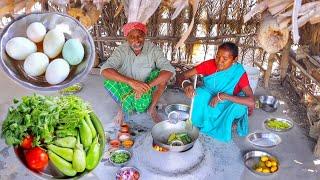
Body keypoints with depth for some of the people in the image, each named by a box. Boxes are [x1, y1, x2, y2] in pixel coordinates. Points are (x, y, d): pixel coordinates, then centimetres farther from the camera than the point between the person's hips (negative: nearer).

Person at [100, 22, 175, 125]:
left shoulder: (153, 49, -17)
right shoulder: (121, 50, -16)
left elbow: (169, 70, -29)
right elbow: (104, 70, -31)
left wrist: (147, 86, -41)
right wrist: (131, 82, -43)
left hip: (148, 91, 0)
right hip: (127, 89, 0)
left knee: (163, 75, -26)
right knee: (109, 82, -26)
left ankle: (152, 108, -4)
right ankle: (122, 107, 2)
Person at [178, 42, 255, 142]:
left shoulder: (239, 73, -23)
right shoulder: (209, 64, -18)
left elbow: (251, 102, -33)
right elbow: (183, 75, -18)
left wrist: (223, 96, -39)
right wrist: (186, 84, -42)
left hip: (227, 110, -1)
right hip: (207, 106, 2)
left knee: (239, 106, -32)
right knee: (200, 93, -29)